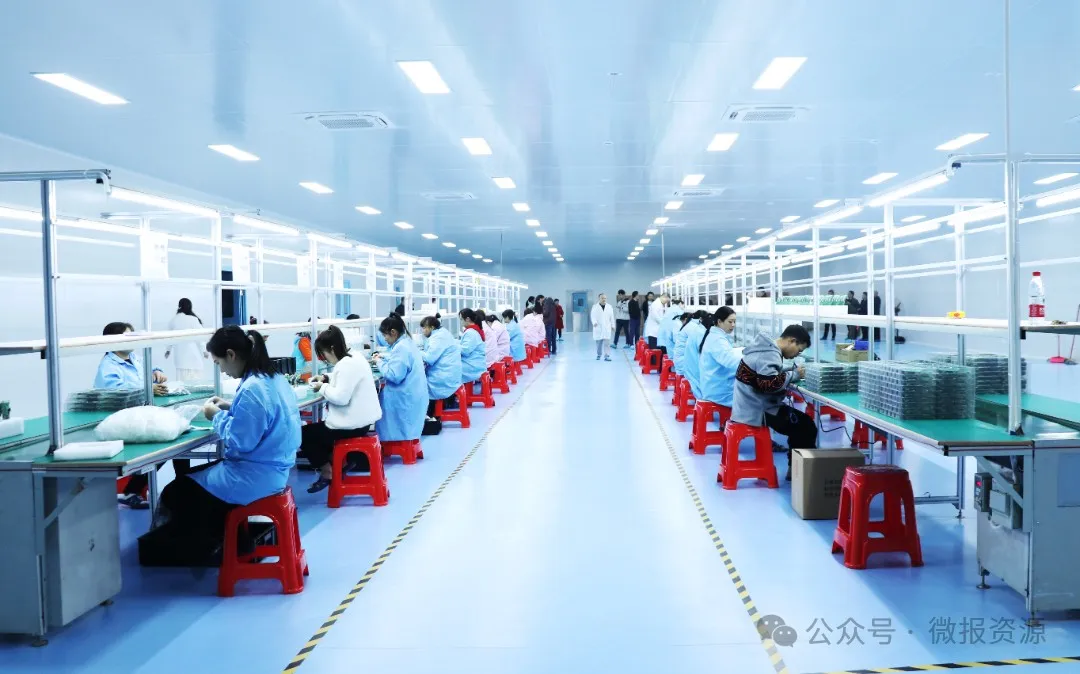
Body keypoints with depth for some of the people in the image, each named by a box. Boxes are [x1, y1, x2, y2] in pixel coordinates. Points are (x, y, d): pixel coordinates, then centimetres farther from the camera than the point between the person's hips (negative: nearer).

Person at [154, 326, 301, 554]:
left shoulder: (252, 389, -25)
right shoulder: (275, 379, 4)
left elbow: (239, 443, -23)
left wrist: (218, 416, -9)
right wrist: (230, 409, 9)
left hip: (254, 476, -10)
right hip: (271, 470, 10)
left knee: (177, 491, 1)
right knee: (193, 475, 24)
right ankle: (225, 541, 27)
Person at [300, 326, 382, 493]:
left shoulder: (347, 365, -25)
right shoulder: (354, 357, 7)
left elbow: (341, 397, -29)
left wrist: (323, 387, -13)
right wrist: (326, 378, 10)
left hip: (352, 425, -11)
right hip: (360, 419, 11)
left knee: (304, 434, 3)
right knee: (316, 427, 31)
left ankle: (327, 472, 11)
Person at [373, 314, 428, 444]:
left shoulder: (401, 347, -22)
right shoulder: (407, 342, 10)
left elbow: (394, 375, -26)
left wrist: (380, 362, -13)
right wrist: (383, 356, 16)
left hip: (404, 397, -10)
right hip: (412, 395, 10)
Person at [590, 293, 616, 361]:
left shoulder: (609, 307, 8)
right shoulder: (595, 306, 1)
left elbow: (612, 317, 10)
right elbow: (593, 316, -6)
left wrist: (613, 326, 8)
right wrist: (594, 322, -23)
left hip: (606, 327, 1)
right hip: (598, 327, 0)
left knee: (606, 342, -10)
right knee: (598, 342, 8)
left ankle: (607, 356, -12)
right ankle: (598, 355, 22)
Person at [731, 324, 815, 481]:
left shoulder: (766, 347, 10)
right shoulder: (770, 355, -22)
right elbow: (770, 383, -33)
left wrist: (789, 372, 3)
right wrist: (794, 375, -19)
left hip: (750, 406, 11)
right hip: (757, 411, -11)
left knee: (800, 421, 21)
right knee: (807, 426, -6)